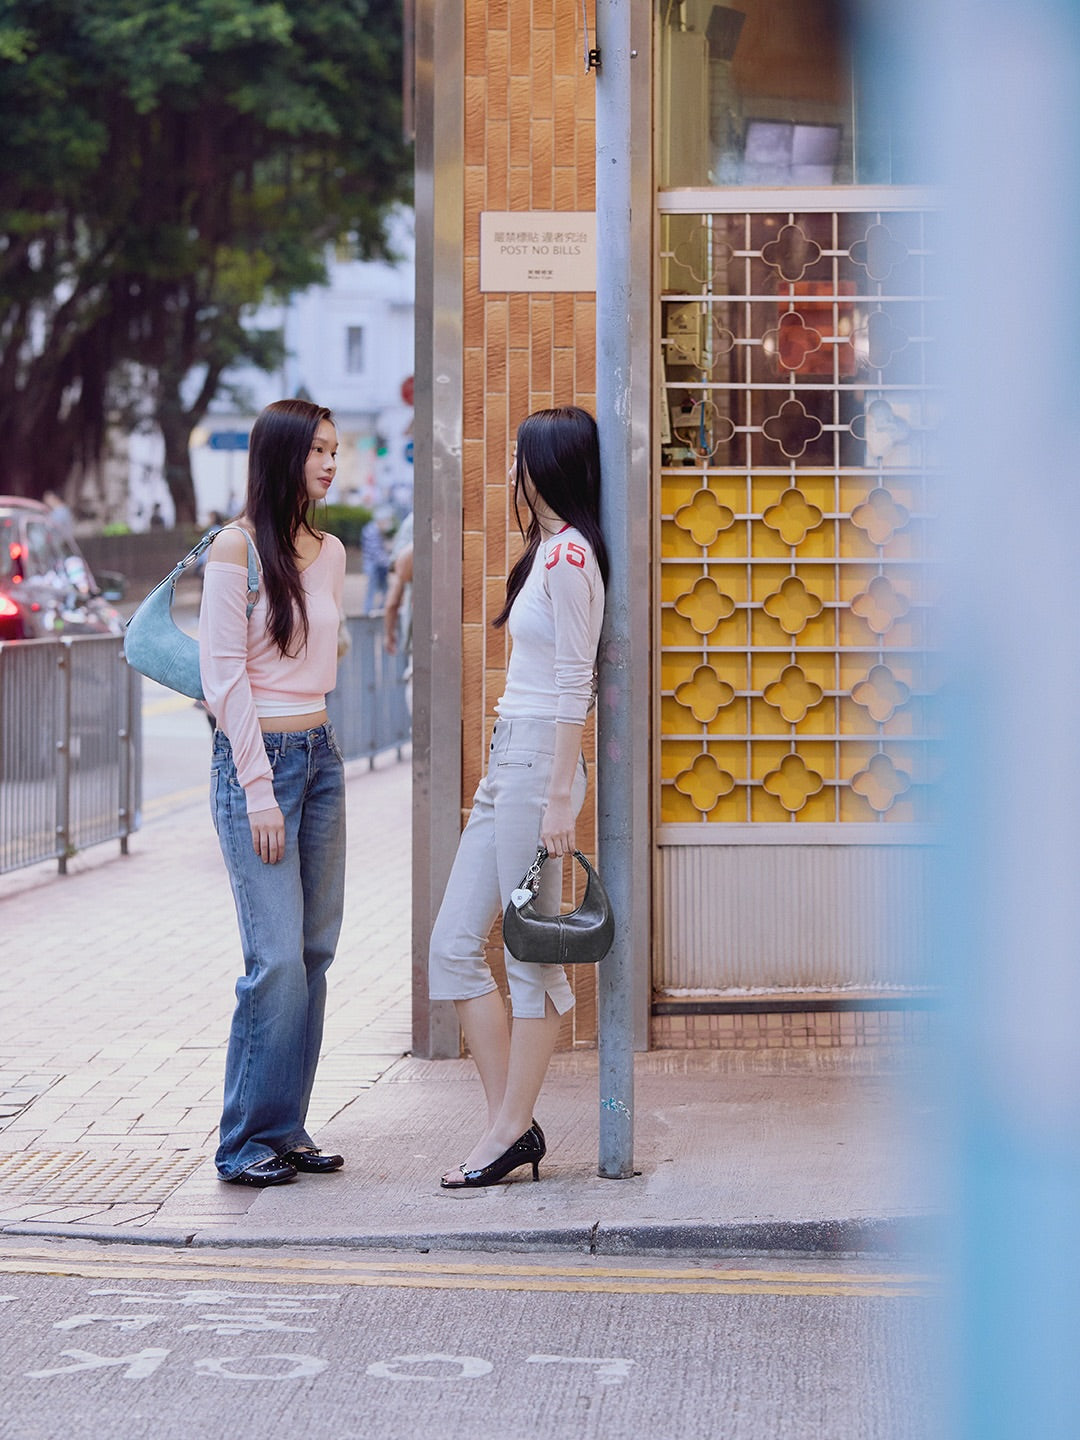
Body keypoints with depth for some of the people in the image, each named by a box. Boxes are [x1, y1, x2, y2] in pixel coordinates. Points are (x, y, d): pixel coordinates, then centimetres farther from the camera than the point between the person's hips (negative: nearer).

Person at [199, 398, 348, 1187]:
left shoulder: (330, 552, 12)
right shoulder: (237, 548, -9)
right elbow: (225, 677, -11)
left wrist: (315, 744, 14)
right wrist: (259, 790, -14)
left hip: (320, 753, 7)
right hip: (257, 759, -7)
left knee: (316, 952, 5)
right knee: (278, 957, -11)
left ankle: (287, 1128, 12)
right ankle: (247, 1142, -2)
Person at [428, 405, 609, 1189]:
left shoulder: (568, 556, -13)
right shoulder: (548, 550, 17)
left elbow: (574, 687, -17)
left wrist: (559, 799, -20)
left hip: (539, 760, -10)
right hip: (509, 758, 10)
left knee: (533, 954, -2)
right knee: (454, 945, 8)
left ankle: (511, 1129, 4)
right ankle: (511, 1122, 10)